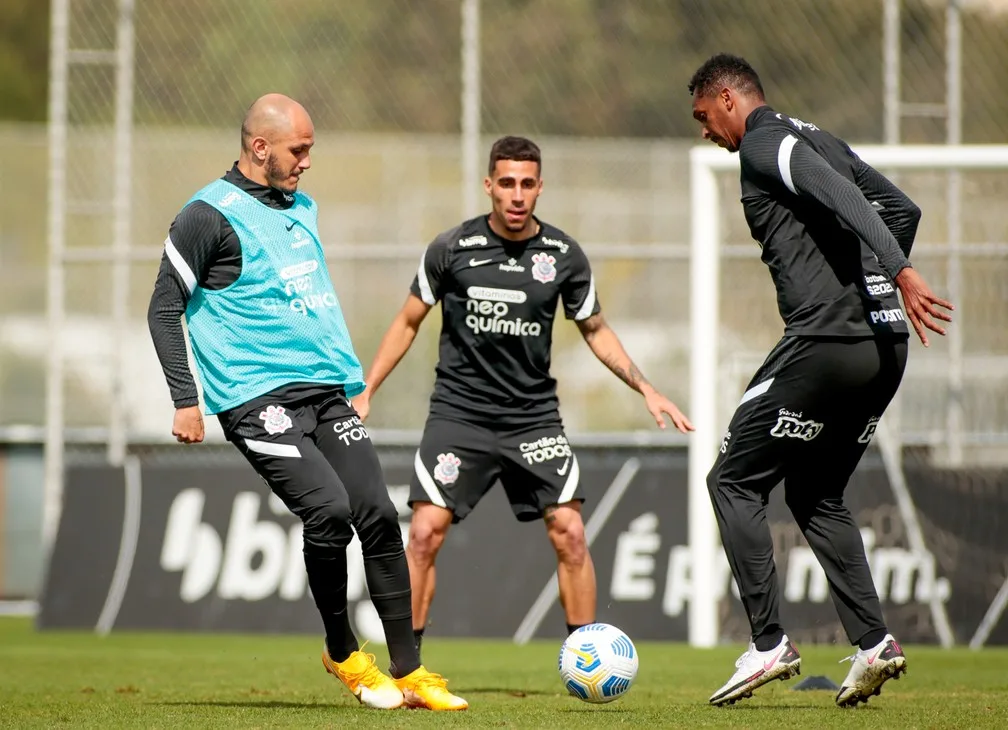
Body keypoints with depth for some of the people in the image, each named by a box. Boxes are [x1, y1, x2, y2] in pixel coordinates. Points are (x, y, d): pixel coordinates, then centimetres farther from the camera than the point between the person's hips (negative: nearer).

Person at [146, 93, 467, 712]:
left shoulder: (303, 208, 18)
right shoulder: (211, 215, -6)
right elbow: (165, 308, -5)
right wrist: (185, 400, -10)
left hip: (326, 392, 7)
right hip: (258, 399, -7)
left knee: (379, 516, -4)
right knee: (329, 510, -22)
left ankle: (409, 674, 3)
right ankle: (343, 654, 0)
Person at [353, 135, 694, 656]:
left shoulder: (564, 256, 0)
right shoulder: (452, 249, -5)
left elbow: (596, 330, 14)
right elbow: (409, 322, 7)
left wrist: (645, 389, 5)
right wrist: (365, 392, 3)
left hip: (534, 414, 1)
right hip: (458, 412, -1)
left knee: (569, 532, -8)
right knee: (425, 531, -12)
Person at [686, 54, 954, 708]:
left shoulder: (763, 145, -4)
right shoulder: (817, 140, 22)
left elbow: (844, 198, -20)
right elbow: (903, 209, 23)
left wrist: (902, 273, -29)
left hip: (825, 342, -9)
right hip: (886, 342, 9)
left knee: (734, 481, 2)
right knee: (817, 495, 19)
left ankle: (770, 645, -4)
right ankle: (873, 644, 5)